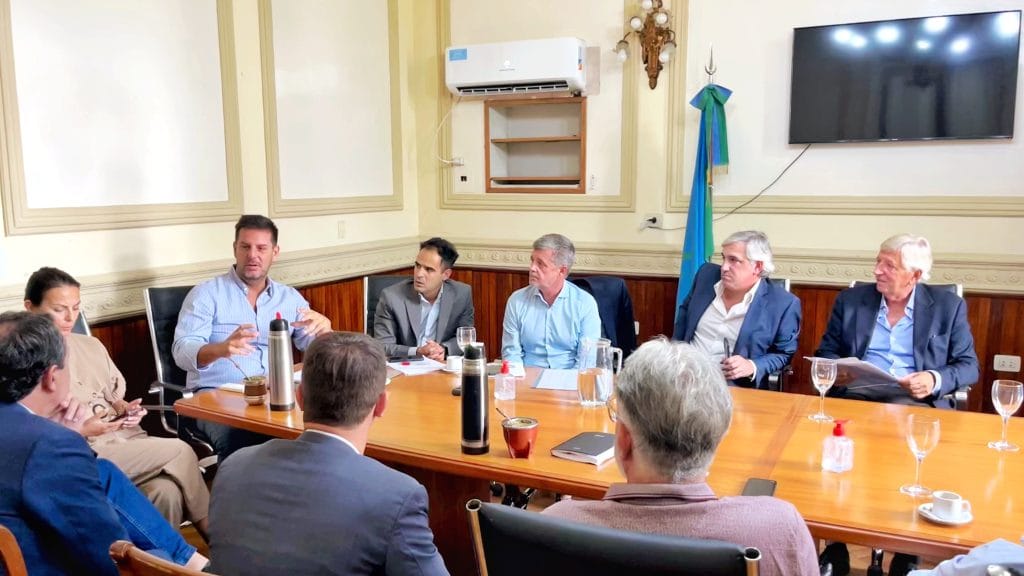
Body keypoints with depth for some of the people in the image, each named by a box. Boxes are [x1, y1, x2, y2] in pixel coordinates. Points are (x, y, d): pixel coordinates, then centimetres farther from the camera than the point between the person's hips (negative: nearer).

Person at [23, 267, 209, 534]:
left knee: (166, 491, -25)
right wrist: (83, 431, -17)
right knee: (180, 452, -19)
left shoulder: (90, 345, 17)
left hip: (127, 439, 5)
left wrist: (125, 410, 0)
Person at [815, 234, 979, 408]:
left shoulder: (948, 306, 6)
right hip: (859, 390, 1)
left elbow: (968, 365, 8)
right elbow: (826, 352, 13)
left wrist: (935, 380, -13)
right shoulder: (850, 300, 9)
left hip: (916, 396, 0)